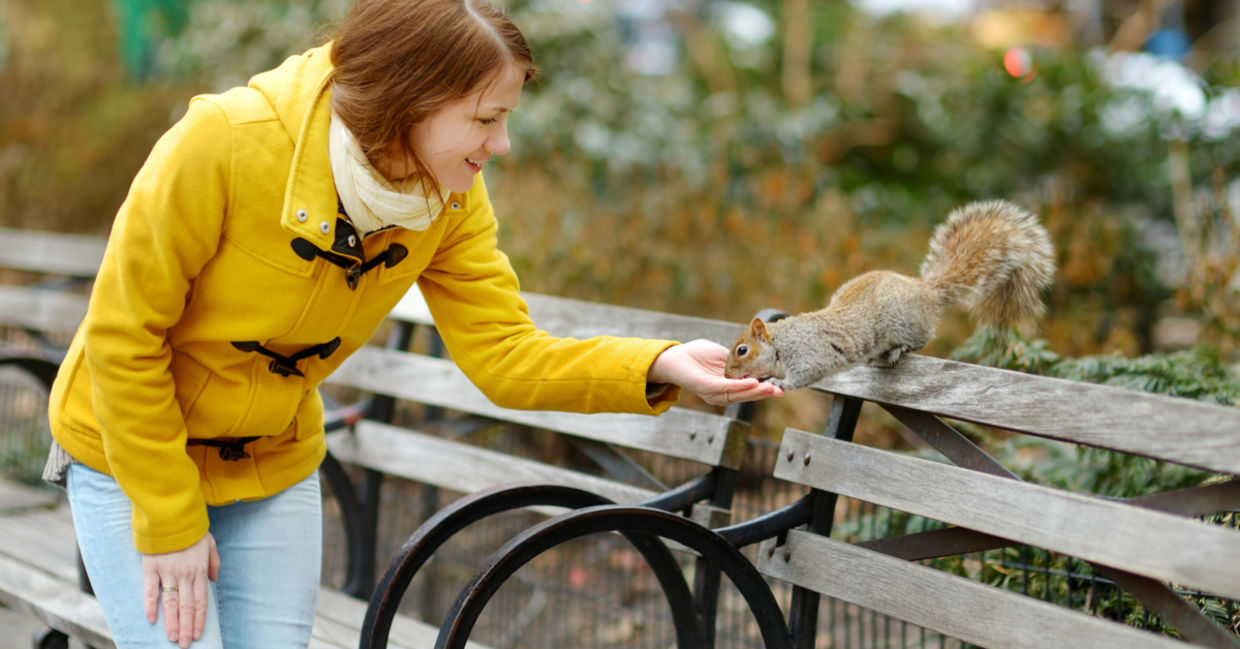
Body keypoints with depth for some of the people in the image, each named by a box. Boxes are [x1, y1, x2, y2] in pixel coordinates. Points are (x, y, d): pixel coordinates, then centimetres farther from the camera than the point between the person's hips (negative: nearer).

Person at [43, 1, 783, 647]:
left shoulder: (451, 200, -14)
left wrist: (658, 367, -31)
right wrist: (169, 524, -17)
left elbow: (504, 354, -15)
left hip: (275, 466, 5)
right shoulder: (225, 142, -30)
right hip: (135, 457, -4)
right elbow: (123, 335, -22)